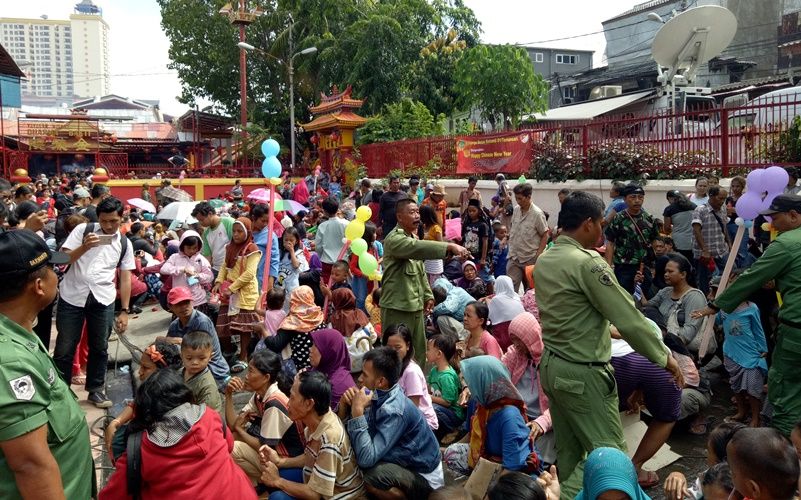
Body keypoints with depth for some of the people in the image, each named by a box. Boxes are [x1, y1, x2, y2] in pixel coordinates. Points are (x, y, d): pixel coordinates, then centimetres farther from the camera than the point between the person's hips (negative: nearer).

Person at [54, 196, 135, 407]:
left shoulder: (124, 244, 7)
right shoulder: (82, 230, -1)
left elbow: (125, 278, 7)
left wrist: (124, 311, 4)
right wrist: (84, 247, -22)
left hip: (103, 300, 2)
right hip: (72, 296, -2)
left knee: (99, 347, 11)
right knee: (65, 348, 5)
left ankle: (96, 390, 25)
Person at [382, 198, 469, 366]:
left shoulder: (413, 237, 15)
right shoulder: (394, 238, -15)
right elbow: (419, 248, -34)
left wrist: (428, 295, 14)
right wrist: (450, 246, -39)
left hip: (416, 305, 9)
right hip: (397, 306, -9)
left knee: (419, 352, 15)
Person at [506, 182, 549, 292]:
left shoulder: (537, 214, -13)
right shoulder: (516, 210, 4)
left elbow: (545, 235, -9)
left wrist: (538, 255, -14)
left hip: (530, 259, -5)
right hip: (514, 257, 5)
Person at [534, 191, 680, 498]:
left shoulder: (544, 260, 6)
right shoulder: (587, 263, -20)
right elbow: (628, 318, -17)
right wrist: (663, 357, -7)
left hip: (551, 365, 9)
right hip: (582, 372, -9)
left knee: (568, 450, 18)